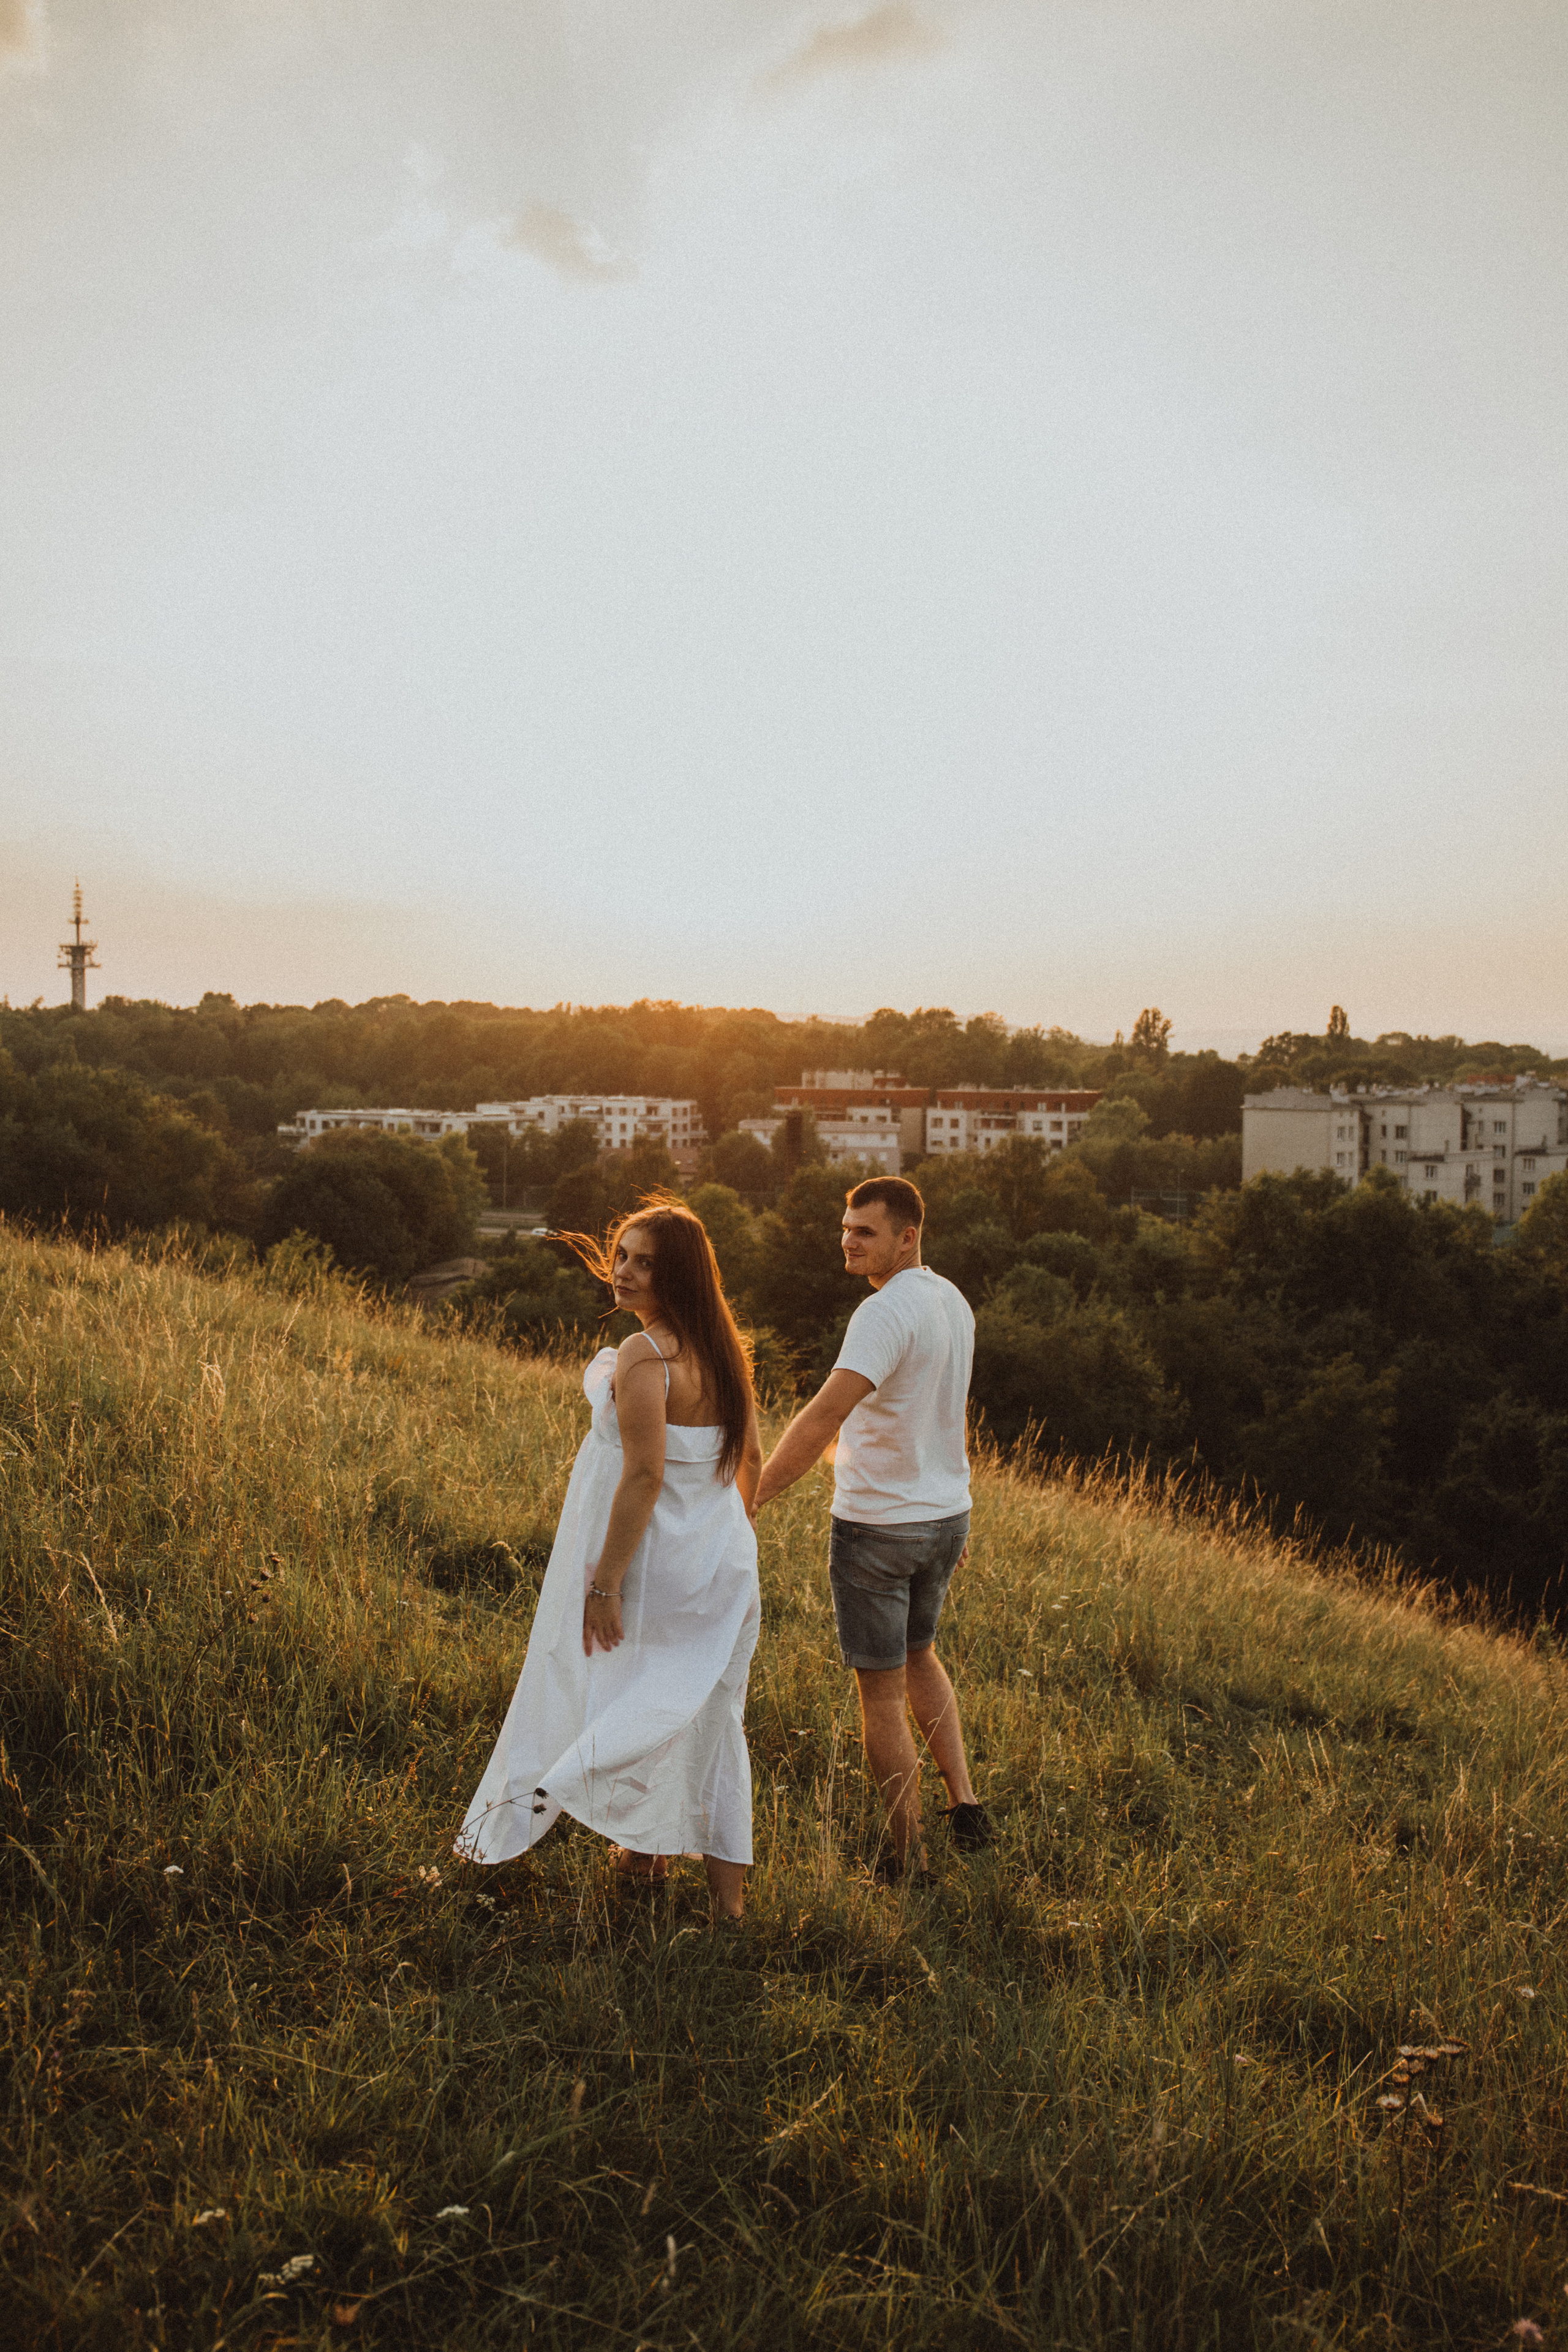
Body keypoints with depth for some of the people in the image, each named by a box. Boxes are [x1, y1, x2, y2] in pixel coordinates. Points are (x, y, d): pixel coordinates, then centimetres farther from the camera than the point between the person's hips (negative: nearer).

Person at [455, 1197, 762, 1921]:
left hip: (654, 1563, -7)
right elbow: (750, 1456, 10)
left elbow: (645, 1475, -26)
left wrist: (605, 1582, -22)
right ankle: (727, 1887, 20)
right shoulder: (721, 1348, 2)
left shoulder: (642, 1359, -22)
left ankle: (646, 1851, 34)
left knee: (631, 1700, 16)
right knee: (710, 1714, 14)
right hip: (723, 1564, 7)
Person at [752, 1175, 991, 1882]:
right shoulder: (954, 1304, 5)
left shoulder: (887, 1313, -23)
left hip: (876, 1528, -8)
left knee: (881, 1692, 7)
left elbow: (825, 1415, -33)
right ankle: (964, 1802, 23)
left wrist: (749, 1500, -34)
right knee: (920, 1657, 29)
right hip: (946, 1516, 8)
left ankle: (906, 1859, 17)